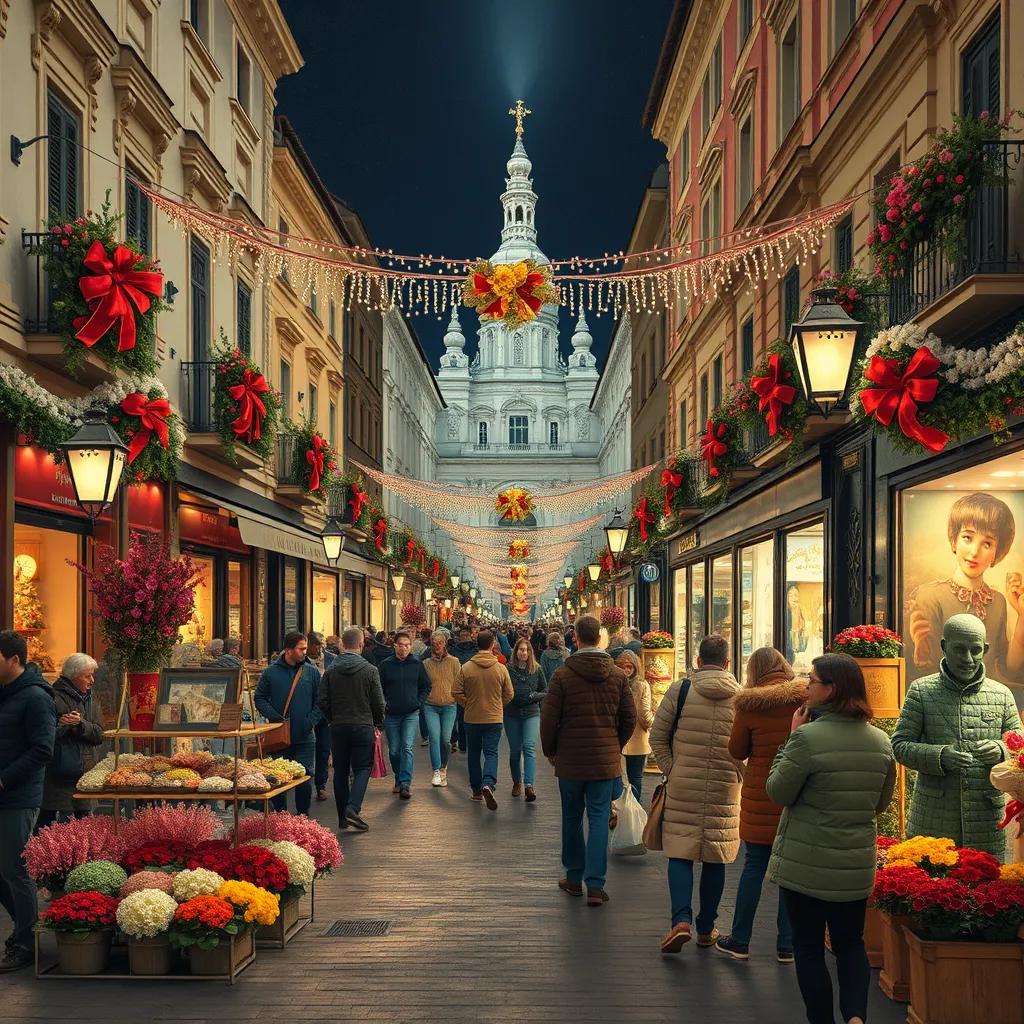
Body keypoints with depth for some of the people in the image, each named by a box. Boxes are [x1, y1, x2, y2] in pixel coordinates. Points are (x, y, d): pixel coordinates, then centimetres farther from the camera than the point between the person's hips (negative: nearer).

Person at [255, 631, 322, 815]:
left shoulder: (312, 672, 4)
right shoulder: (271, 672, 1)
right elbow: (260, 698, 4)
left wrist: (311, 721, -9)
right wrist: (273, 716, -11)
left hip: (305, 737, 0)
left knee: (305, 779, 2)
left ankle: (303, 817, 15)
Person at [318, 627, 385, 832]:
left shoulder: (330, 670, -1)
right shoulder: (370, 670, -8)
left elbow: (322, 701, -1)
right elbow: (378, 702, -5)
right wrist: (378, 724, 11)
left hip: (338, 728, 3)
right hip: (363, 726, -3)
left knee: (340, 771, 11)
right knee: (362, 769, 5)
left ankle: (343, 818, 14)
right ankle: (352, 808, -15)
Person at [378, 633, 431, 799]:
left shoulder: (417, 664, 2)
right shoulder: (385, 665, 0)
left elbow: (426, 686, 12)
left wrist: (419, 703, 1)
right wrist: (384, 704, -5)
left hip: (411, 714, -1)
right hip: (391, 714, 1)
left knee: (407, 748, -13)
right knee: (394, 751, 7)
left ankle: (406, 783, -18)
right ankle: (398, 780, 23)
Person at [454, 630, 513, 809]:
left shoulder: (466, 668, -9)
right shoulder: (501, 669, -8)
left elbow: (458, 693, -6)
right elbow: (509, 695, 1)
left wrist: (469, 705, 10)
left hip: (472, 718, 1)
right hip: (494, 718, -1)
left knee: (474, 754, 15)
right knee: (491, 753, 2)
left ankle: (477, 790, 22)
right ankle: (488, 784, -22)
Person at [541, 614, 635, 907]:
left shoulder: (562, 675, -9)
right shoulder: (617, 675, -1)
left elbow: (549, 719, -7)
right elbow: (630, 718, 4)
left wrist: (550, 752, 9)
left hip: (570, 761, -1)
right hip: (605, 761, 1)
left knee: (572, 819, 13)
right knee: (599, 819, 3)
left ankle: (574, 878, 23)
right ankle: (595, 885, -4)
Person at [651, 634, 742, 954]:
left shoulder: (680, 690, -5)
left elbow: (657, 737, -2)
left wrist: (670, 771, 7)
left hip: (682, 787, -1)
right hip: (725, 791, 2)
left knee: (680, 855, 4)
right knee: (715, 859, 11)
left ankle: (681, 919, -13)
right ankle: (706, 928, 19)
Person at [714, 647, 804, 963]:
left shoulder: (749, 705, -9)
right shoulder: (806, 698, -6)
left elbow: (737, 751, 0)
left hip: (761, 797, -1)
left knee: (754, 867, 10)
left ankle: (739, 940, 18)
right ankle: (786, 945, 14)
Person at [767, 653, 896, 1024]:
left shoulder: (808, 737, -20)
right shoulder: (881, 742, 0)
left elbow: (777, 793, -10)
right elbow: (881, 803, 11)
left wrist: (791, 738, -6)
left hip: (805, 865, -5)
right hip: (857, 865, 5)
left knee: (809, 948, 9)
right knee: (851, 943, 18)